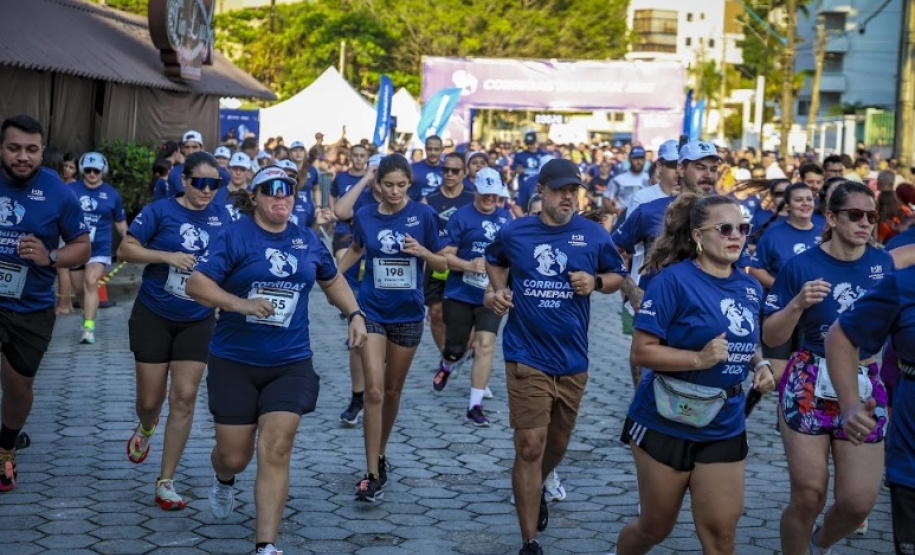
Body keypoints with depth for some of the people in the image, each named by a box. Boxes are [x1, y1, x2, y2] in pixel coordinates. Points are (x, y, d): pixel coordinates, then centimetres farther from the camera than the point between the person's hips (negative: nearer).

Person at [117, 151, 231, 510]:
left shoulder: (222, 217, 2)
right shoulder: (160, 211, -9)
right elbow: (125, 250, -9)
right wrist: (167, 256, -21)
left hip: (198, 322, 2)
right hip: (154, 317, -2)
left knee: (184, 398, -5)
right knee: (150, 400, 3)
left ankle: (166, 482, 3)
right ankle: (146, 428, 43)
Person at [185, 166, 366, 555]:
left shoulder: (308, 241, 6)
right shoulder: (234, 237, -8)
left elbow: (332, 281, 24)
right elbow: (196, 284, -15)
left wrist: (355, 314, 10)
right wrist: (241, 304, -28)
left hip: (290, 363, 2)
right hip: (235, 363, -2)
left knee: (275, 451, -10)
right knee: (235, 456, 6)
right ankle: (223, 479, 45)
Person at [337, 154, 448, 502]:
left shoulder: (423, 214, -7)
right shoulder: (365, 216, -3)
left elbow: (442, 265, -2)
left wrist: (423, 252, -20)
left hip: (408, 313, 0)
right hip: (372, 310, 0)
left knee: (393, 391, 13)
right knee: (374, 390, -12)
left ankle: (380, 455, 34)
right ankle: (373, 475, -10)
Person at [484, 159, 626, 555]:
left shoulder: (594, 235, -3)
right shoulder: (513, 232, -2)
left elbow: (617, 276, 10)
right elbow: (494, 261, 19)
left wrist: (596, 282, -12)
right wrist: (498, 291, 1)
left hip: (572, 359, 2)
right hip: (527, 356, -2)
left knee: (557, 444, 19)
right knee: (530, 446, -11)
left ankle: (536, 490, 53)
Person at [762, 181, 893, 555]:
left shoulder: (884, 263, 1)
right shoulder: (802, 265, -8)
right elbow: (771, 338, -6)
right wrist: (798, 303, -22)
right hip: (809, 388, -3)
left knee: (858, 502, 1)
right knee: (808, 496, 0)